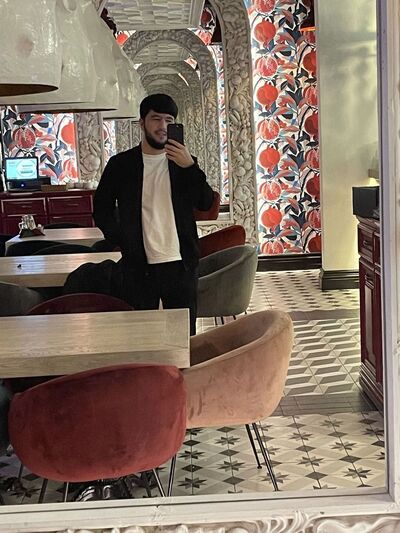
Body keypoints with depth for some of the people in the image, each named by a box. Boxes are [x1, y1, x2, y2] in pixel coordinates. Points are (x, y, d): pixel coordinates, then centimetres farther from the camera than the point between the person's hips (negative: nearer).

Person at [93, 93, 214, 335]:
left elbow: (206, 203, -4)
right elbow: (102, 209, 9)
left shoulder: (184, 162, 7)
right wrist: (123, 241, -2)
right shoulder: (121, 164, 4)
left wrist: (190, 167, -17)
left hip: (181, 264, 1)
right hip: (138, 266, -1)